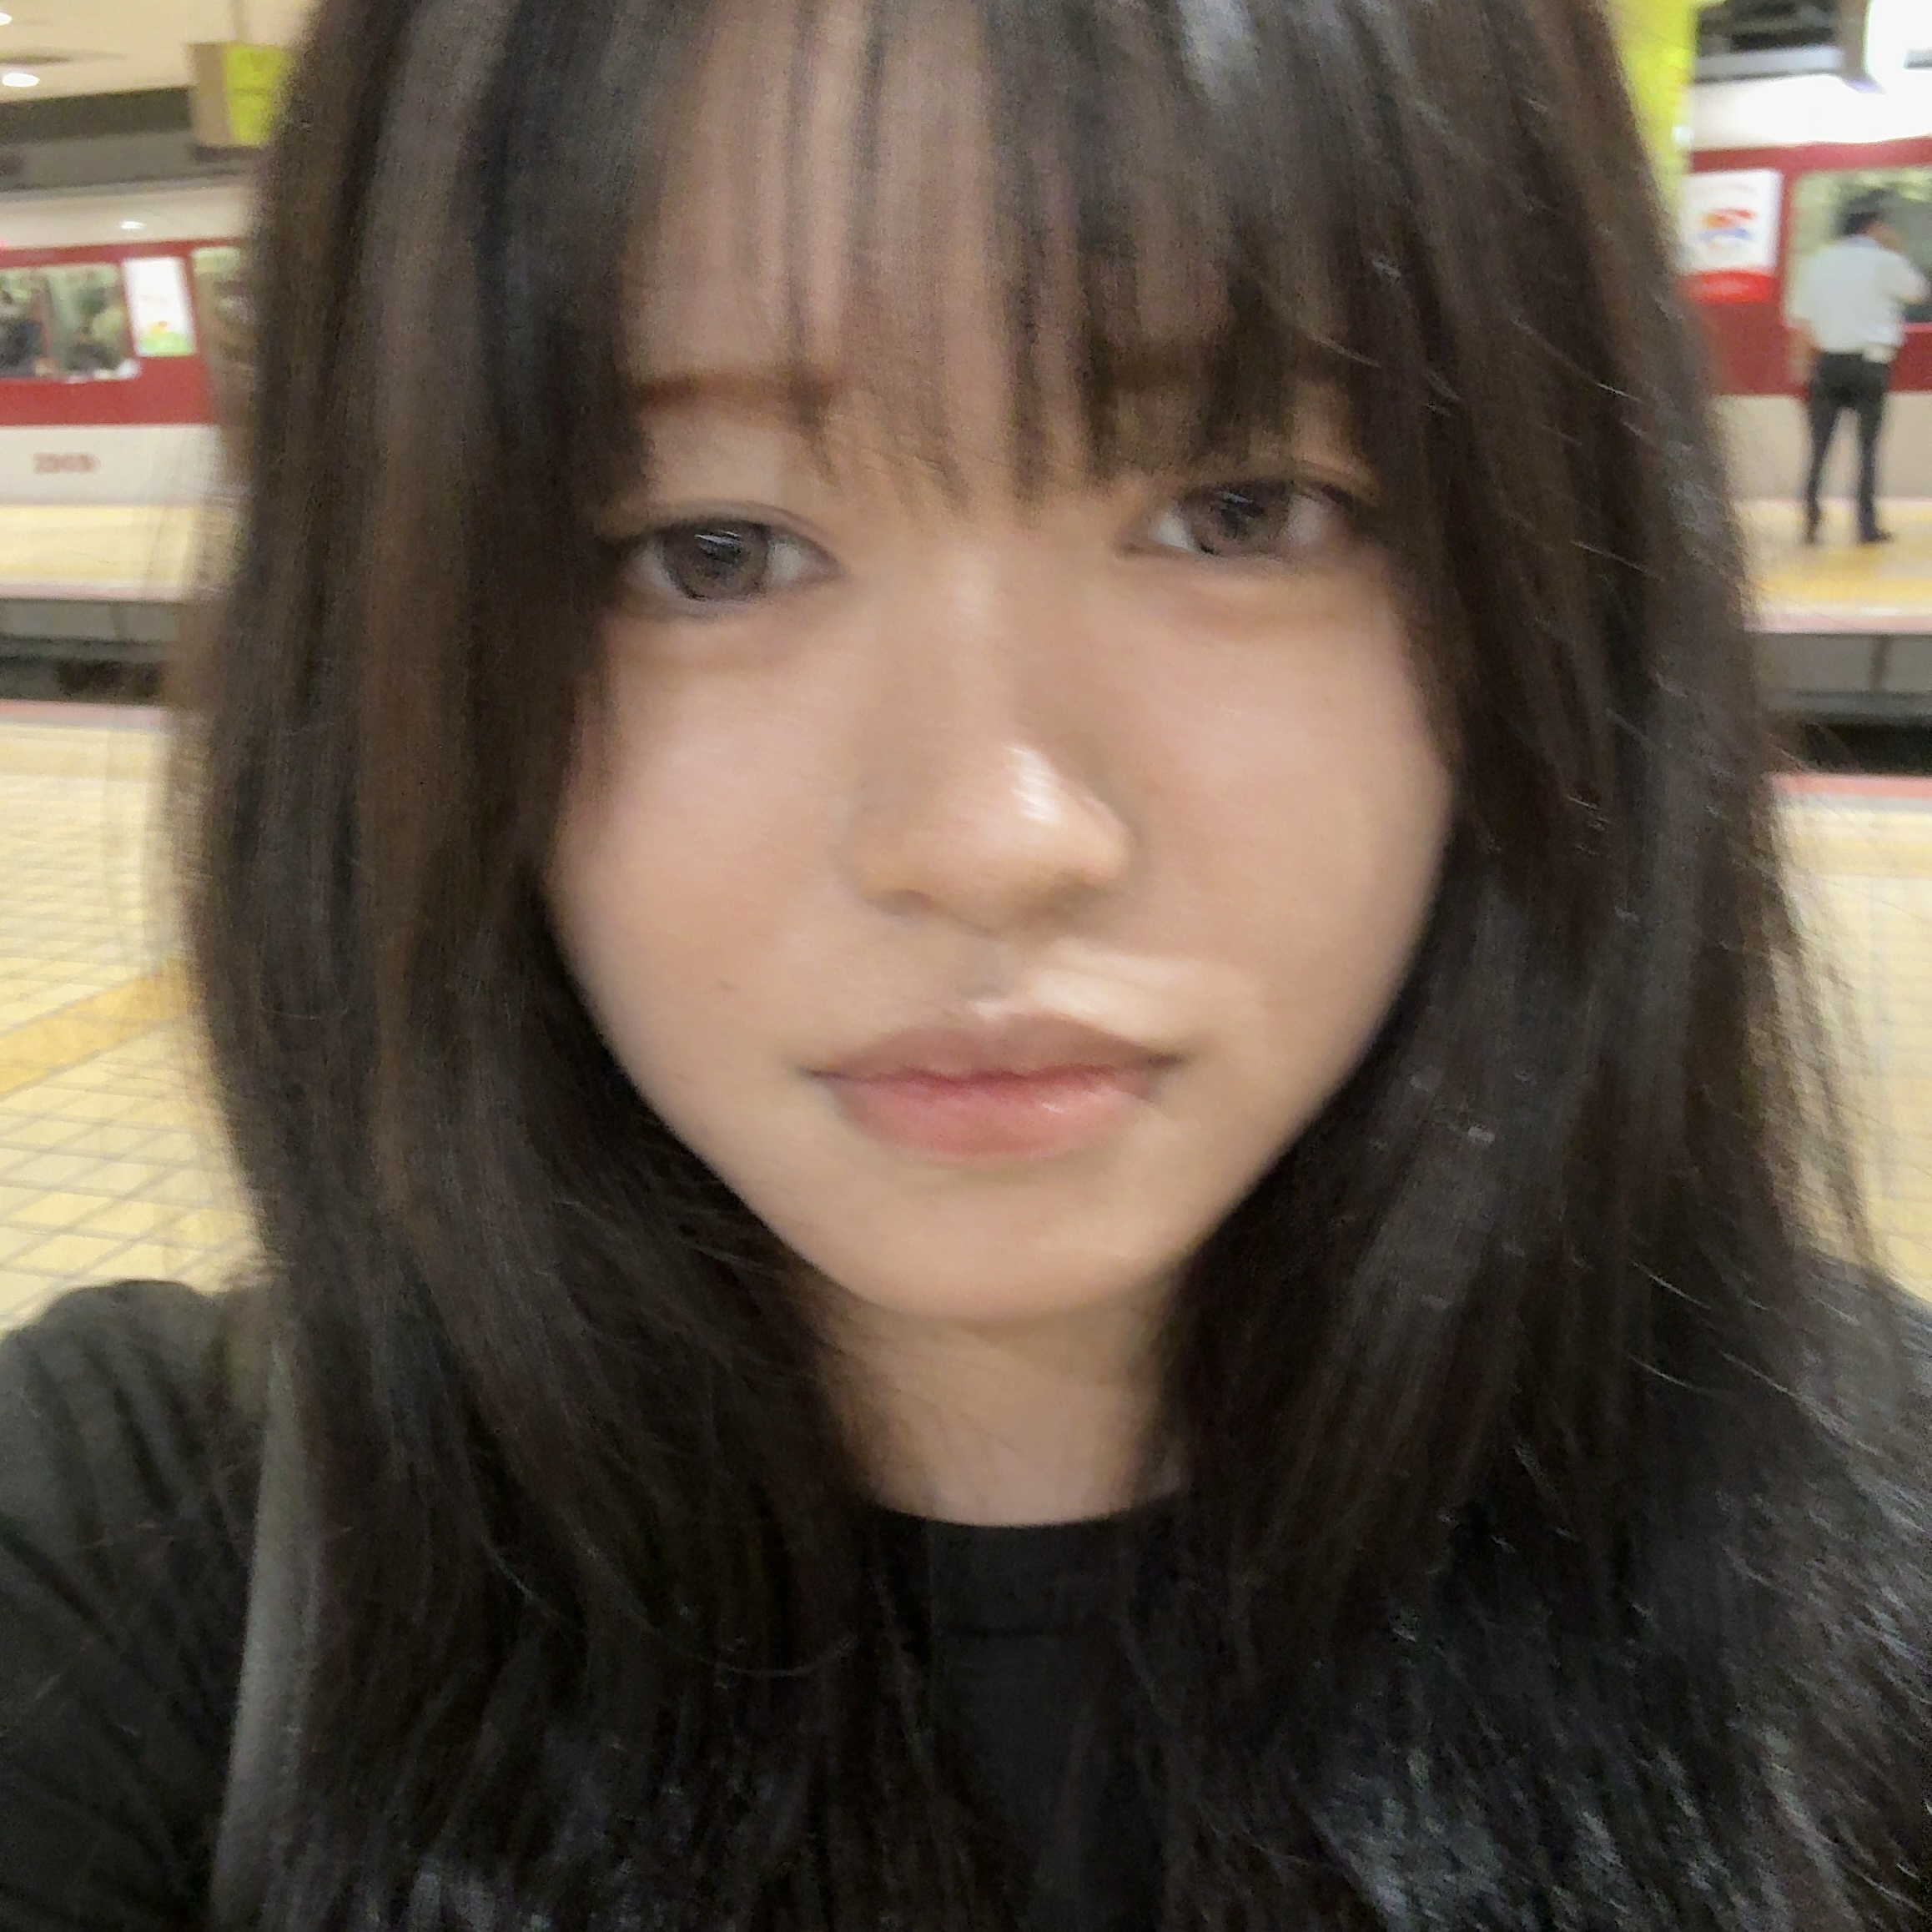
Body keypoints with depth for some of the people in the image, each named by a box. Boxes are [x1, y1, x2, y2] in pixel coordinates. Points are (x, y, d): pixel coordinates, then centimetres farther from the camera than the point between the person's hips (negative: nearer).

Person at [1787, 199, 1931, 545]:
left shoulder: (1818, 262, 7)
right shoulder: (1885, 261, -3)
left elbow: (1799, 321, 3)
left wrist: (1805, 364, 9)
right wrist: (1899, 253, 17)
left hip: (1827, 363, 3)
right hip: (1870, 362, -2)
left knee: (1820, 448, 5)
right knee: (1868, 447, 3)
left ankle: (1811, 524, 0)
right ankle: (1868, 525, 2)